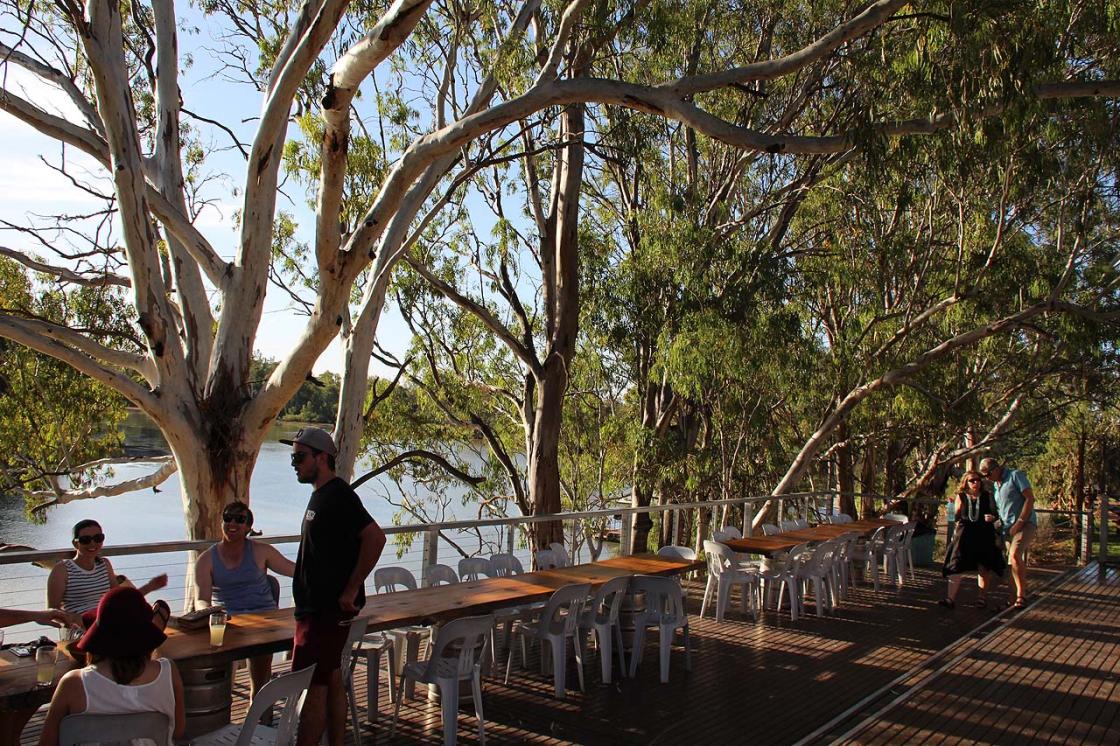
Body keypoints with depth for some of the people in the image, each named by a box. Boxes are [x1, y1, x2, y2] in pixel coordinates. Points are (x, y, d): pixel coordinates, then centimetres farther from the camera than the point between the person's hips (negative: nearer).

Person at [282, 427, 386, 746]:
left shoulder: (338, 496, -17)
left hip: (327, 609, -10)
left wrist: (351, 590, -22)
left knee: (312, 687, -6)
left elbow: (375, 537, -27)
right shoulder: (321, 494, 14)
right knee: (332, 682, 15)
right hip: (319, 607, 10)